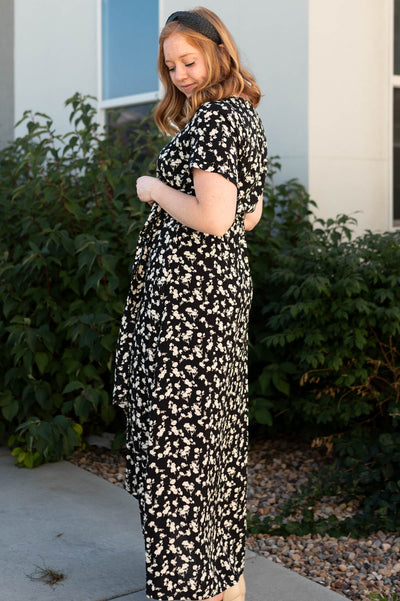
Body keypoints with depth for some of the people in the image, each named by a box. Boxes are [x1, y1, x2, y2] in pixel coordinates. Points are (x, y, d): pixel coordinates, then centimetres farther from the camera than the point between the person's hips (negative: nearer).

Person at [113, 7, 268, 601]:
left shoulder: (212, 117, -15)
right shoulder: (246, 114, 16)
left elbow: (212, 219, -24)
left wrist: (155, 188, -9)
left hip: (187, 288, -10)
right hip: (227, 281, 10)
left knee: (176, 430, -3)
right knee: (217, 425, 15)